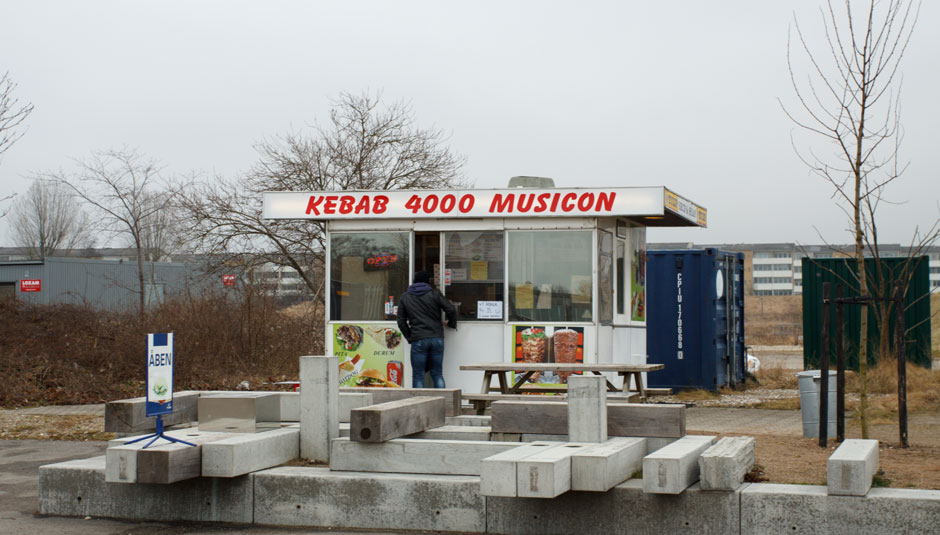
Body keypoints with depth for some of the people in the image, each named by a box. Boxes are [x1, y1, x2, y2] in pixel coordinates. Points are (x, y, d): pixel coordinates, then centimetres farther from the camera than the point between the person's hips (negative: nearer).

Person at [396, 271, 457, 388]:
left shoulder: (404, 297, 10)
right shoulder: (434, 294, 5)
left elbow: (401, 321, 9)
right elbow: (451, 310, -2)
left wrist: (409, 337, 17)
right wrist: (451, 324, 15)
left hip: (418, 340, -1)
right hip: (437, 338, 1)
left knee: (418, 376, 3)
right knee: (437, 374, 9)